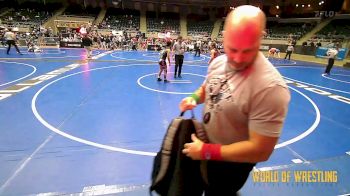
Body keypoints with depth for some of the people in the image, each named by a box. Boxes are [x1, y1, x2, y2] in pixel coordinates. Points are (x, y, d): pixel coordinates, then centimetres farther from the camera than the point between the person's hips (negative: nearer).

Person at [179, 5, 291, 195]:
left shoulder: (270, 87, -35)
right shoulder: (218, 62, -10)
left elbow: (260, 150, -30)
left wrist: (207, 151, -27)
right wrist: (195, 98, -12)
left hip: (230, 163, -7)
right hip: (205, 148, 7)